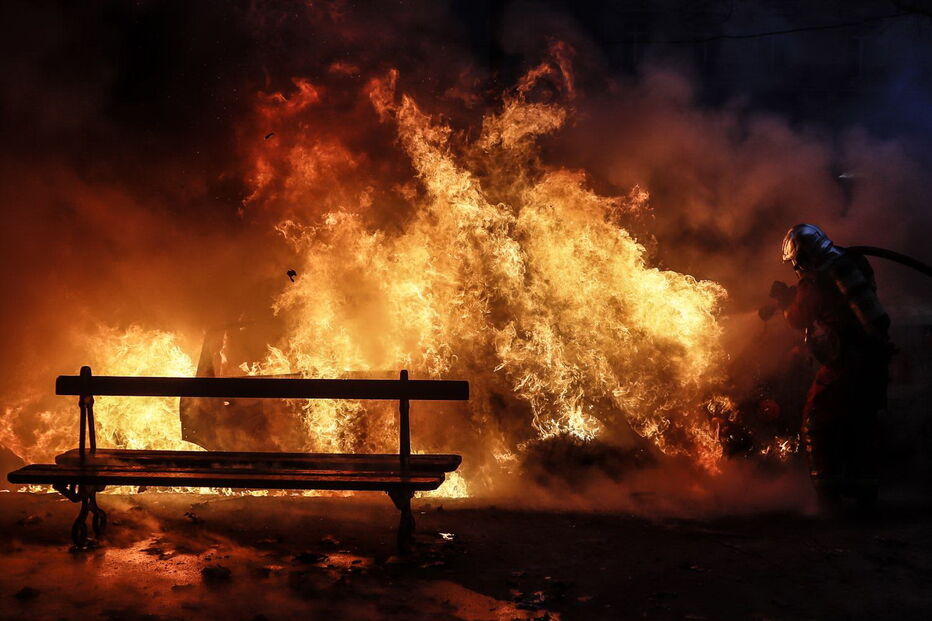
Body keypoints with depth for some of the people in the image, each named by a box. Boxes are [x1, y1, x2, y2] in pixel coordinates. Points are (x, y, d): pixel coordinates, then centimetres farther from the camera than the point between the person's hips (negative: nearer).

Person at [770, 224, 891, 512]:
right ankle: (865, 493, 22)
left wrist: (785, 299, 25)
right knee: (863, 424, 18)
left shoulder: (812, 283, -10)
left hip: (845, 362, -7)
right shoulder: (853, 263, 8)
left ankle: (829, 496, -1)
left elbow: (799, 319, 6)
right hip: (877, 357, 7)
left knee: (817, 423, 3)